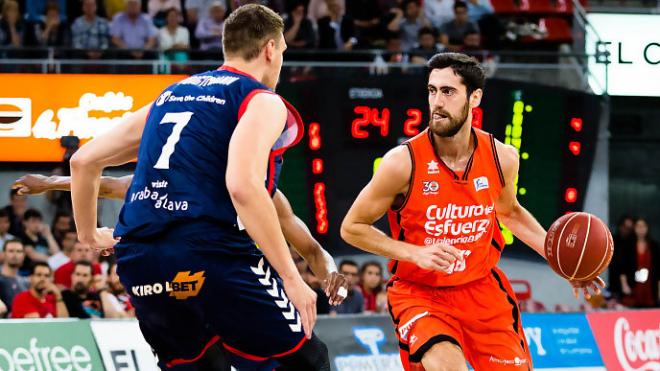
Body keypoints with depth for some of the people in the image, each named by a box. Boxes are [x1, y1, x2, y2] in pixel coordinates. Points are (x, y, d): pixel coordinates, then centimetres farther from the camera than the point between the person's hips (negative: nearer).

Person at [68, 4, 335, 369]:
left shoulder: (171, 95, 24)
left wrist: (89, 235, 37)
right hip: (209, 256, -7)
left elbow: (84, 160, 23)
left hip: (138, 261, 7)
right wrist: (291, 278, -13)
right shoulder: (262, 101, 3)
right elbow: (244, 187, -15)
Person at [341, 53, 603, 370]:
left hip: (481, 287, 5)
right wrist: (414, 253, -22)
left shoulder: (502, 158, -7)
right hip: (419, 293, -4)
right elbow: (352, 227, -10)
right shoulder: (403, 162, -20)